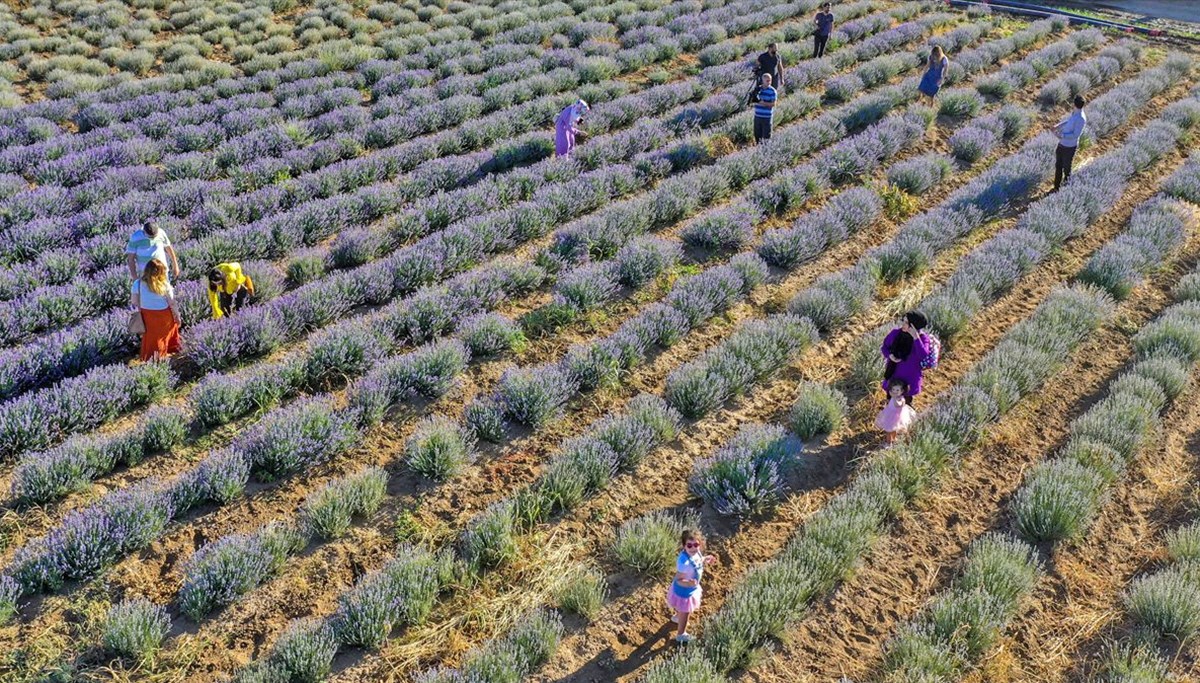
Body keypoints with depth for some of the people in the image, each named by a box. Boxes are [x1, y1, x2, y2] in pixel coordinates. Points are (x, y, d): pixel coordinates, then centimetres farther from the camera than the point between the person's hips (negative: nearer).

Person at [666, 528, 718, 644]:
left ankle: (677, 617, 71)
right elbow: (678, 580, -34)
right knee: (685, 613, 20)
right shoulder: (684, 562, -43)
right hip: (684, 591, -8)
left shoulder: (695, 552, -18)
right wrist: (688, 583, -52)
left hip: (691, 588, 8)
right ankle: (681, 635, 48)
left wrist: (705, 560, -7)